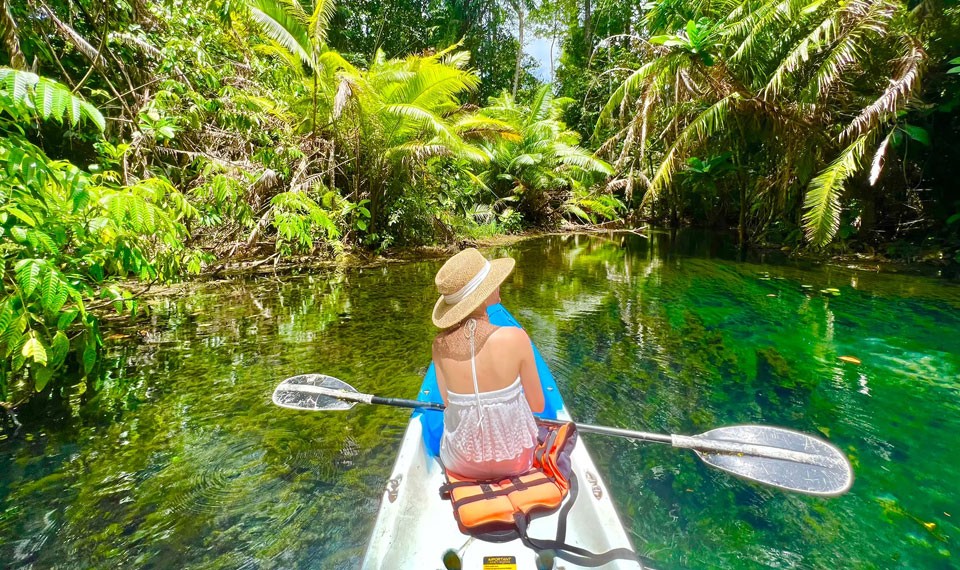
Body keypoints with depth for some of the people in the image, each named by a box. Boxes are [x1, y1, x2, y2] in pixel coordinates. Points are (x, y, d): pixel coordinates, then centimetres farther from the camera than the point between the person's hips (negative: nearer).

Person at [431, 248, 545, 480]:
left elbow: (448, 403, -2)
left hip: (461, 462, 2)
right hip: (513, 460, -1)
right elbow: (538, 405, -12)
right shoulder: (515, 338, -25)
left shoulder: (440, 345, -17)